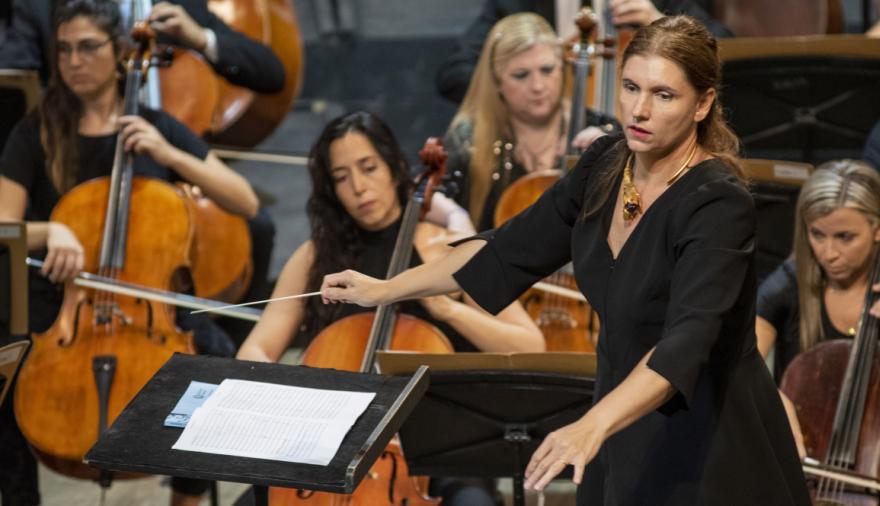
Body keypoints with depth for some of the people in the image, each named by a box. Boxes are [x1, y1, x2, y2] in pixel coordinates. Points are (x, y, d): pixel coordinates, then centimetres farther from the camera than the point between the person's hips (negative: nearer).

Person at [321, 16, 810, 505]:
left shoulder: (719, 205, -25)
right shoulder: (605, 164, -2)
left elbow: (685, 342, -37)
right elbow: (516, 248, 9)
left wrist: (592, 426, -50)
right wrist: (386, 289, 10)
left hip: (708, 451, -7)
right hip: (627, 431, 7)